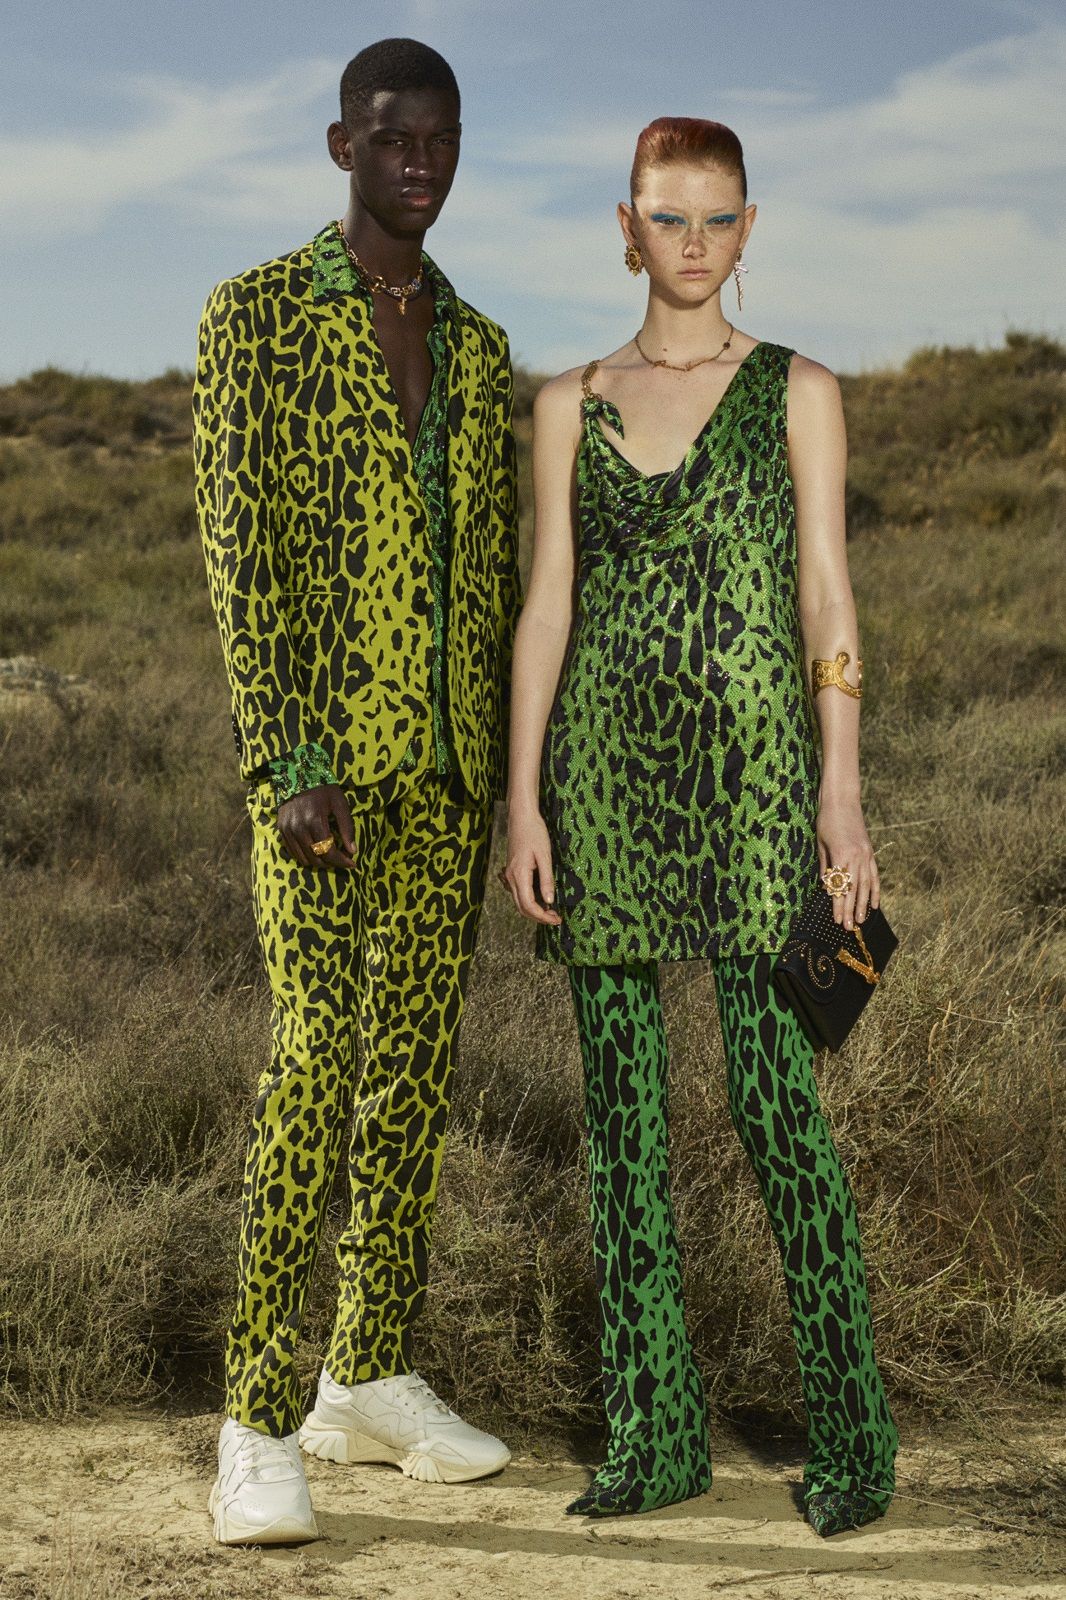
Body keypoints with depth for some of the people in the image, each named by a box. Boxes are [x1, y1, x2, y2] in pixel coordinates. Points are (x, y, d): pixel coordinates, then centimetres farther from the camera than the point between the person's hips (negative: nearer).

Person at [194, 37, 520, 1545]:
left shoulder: (480, 349, 15)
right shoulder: (255, 317, -3)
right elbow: (238, 547, -11)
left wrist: (510, 773, 12)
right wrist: (287, 763, -19)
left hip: (448, 762, 6)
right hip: (320, 747, -6)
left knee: (419, 1057, 8)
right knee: (318, 1053, -14)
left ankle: (373, 1378, 20)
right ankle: (260, 1427, -9)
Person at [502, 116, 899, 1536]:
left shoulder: (798, 392, 5)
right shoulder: (571, 405, 11)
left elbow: (827, 594, 0)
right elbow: (545, 605, 6)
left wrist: (842, 792, -8)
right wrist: (522, 802, -1)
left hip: (748, 765, -3)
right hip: (606, 766, 3)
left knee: (773, 1094, -7)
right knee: (622, 1099, 4)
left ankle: (850, 1431, 7)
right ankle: (655, 1432, 14)